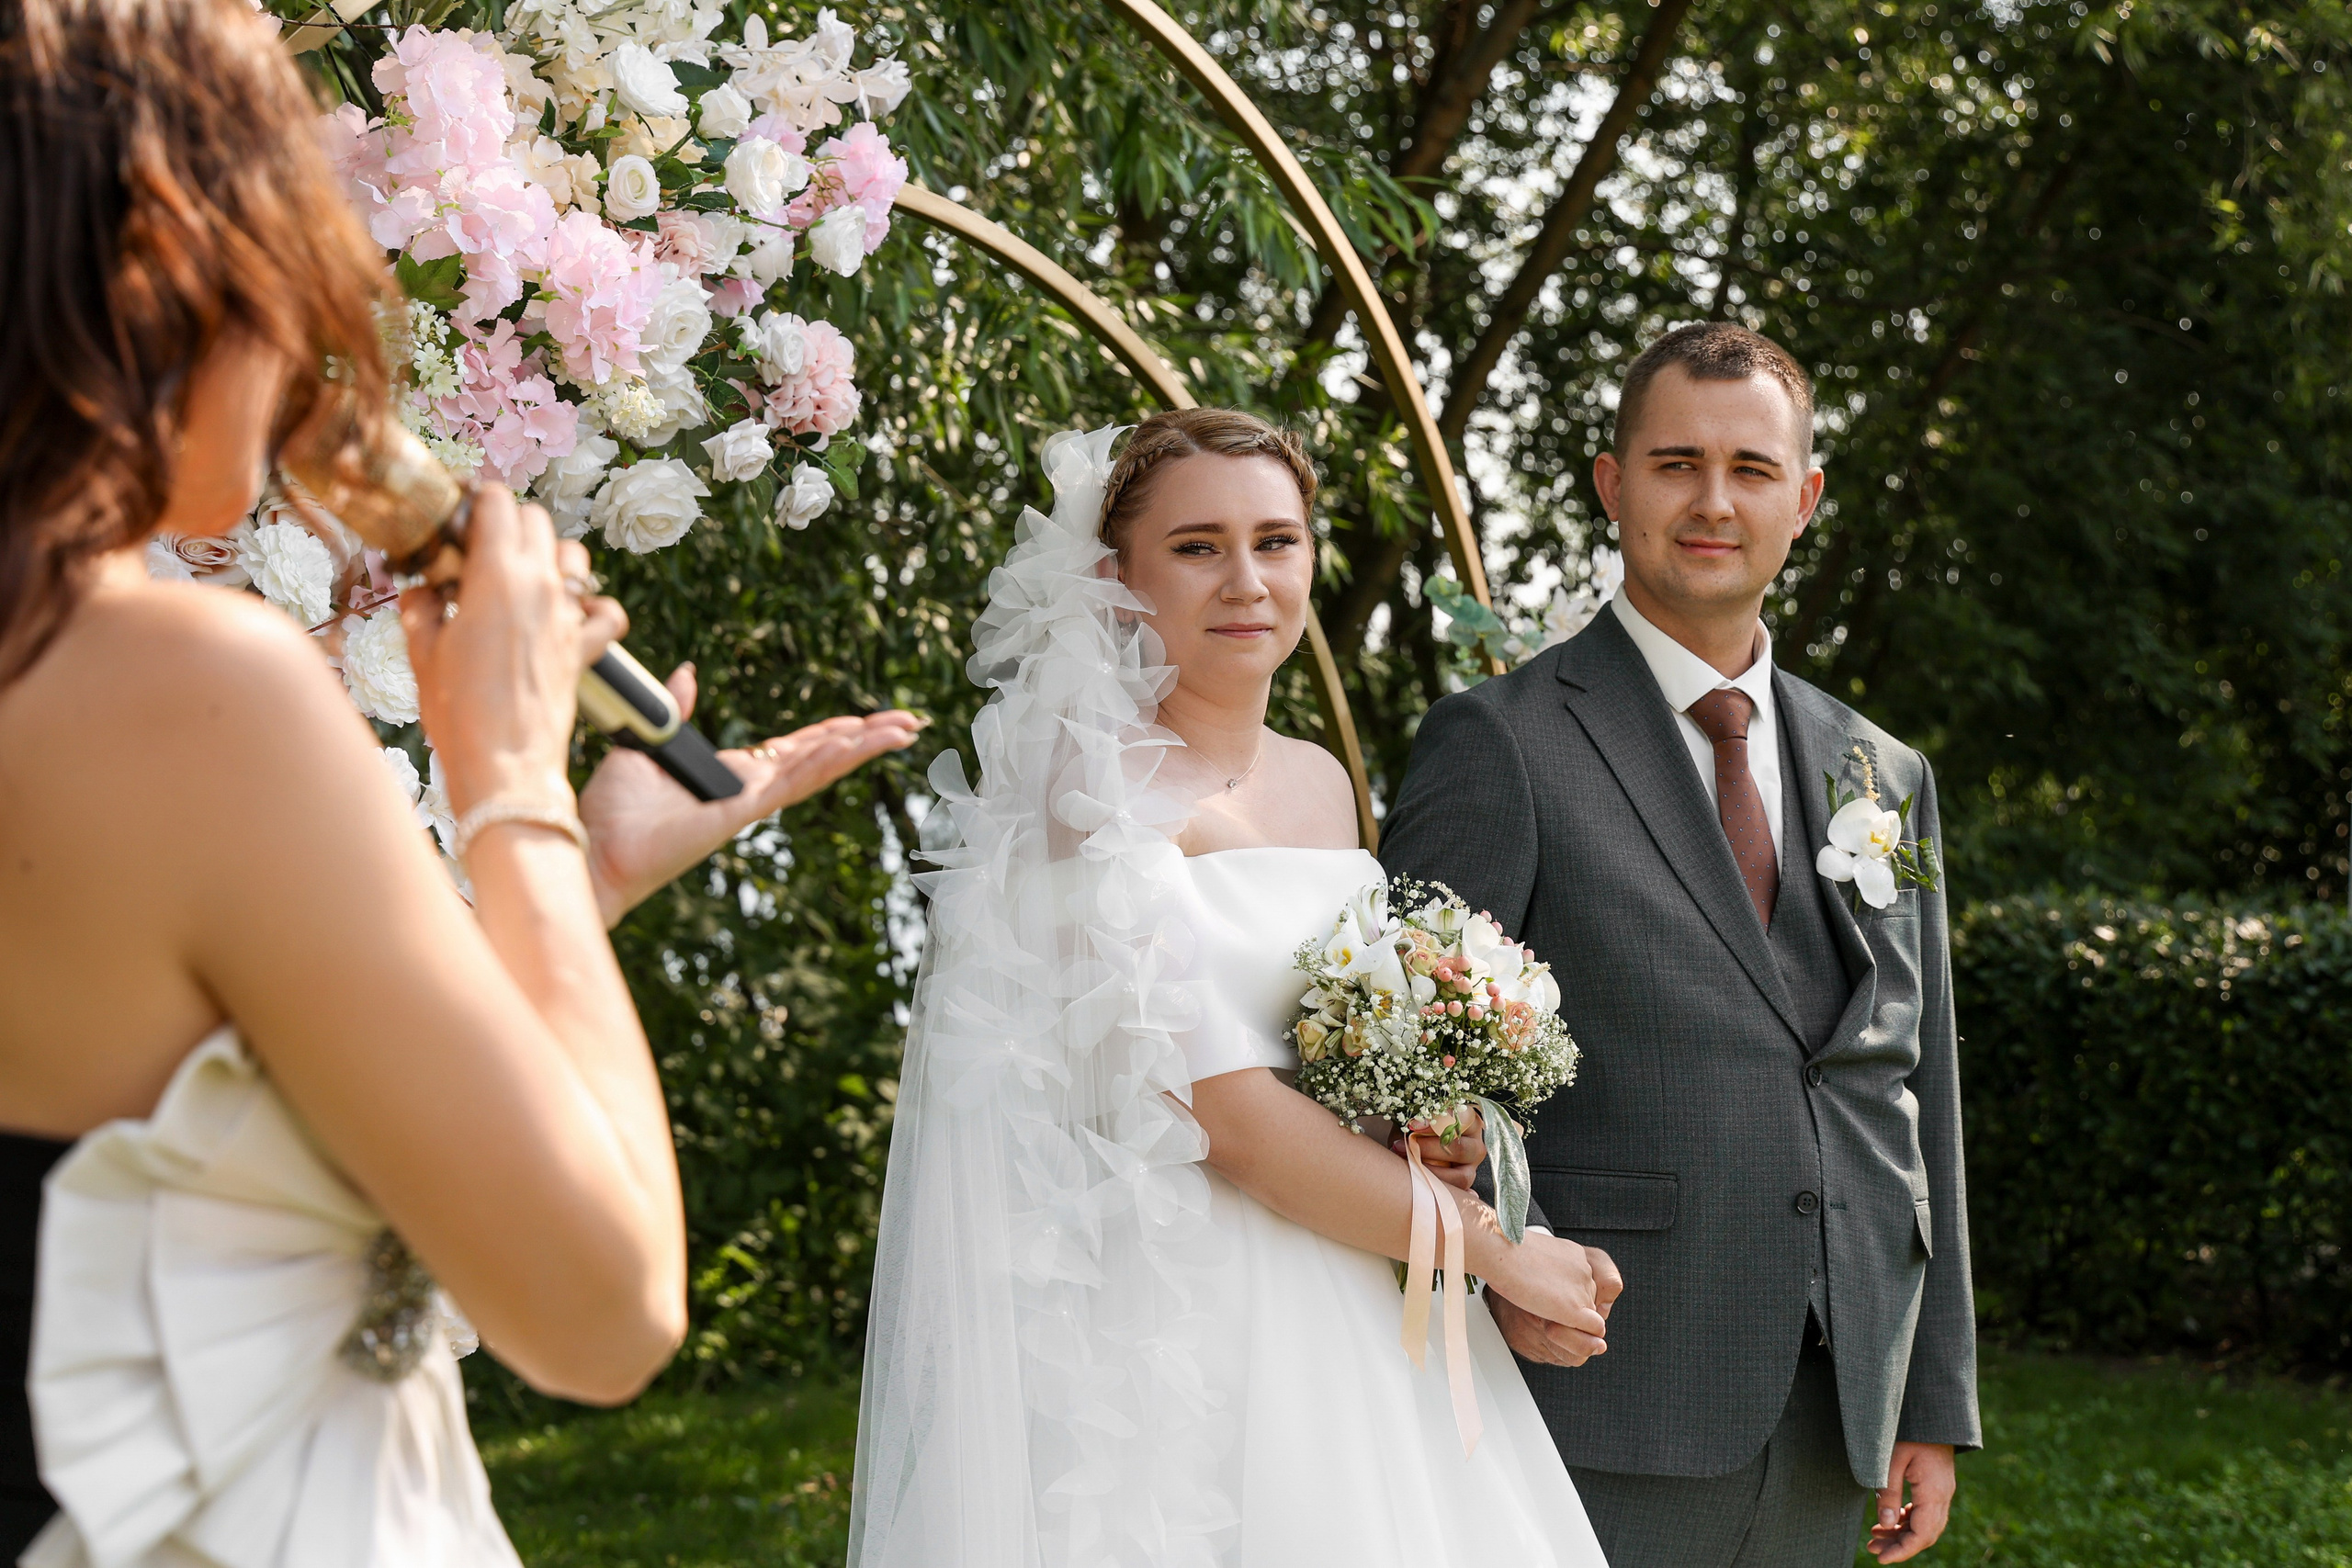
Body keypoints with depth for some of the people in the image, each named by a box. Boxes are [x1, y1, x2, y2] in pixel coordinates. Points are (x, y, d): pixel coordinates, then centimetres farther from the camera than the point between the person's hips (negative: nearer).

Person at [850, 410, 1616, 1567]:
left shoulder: (1319, 781, 11)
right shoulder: (1097, 788, -12)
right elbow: (1227, 1114, -17)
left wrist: (1437, 1130, -2)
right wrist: (1490, 1247, -10)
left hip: (1347, 1323, 7)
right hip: (1176, 1329, -7)